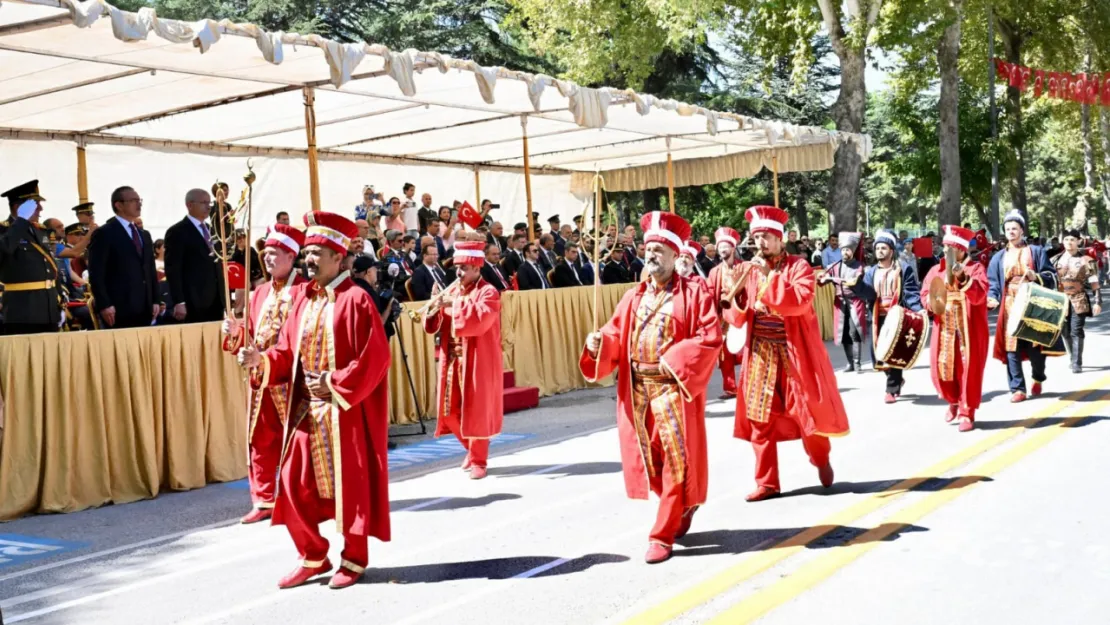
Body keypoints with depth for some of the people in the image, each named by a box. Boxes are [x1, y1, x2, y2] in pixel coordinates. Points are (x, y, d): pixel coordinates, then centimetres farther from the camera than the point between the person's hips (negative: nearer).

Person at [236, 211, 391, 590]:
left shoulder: (355, 300, -12)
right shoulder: (300, 298, 8)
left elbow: (375, 358, -16)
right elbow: (288, 352, 9)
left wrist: (334, 384, -17)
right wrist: (261, 360, -10)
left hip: (346, 410, -6)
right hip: (306, 410, 6)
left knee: (349, 484, 4)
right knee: (295, 484, 6)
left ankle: (355, 558, 21)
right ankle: (313, 557, 22)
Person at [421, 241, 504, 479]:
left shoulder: (488, 292, -7)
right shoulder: (452, 291, 13)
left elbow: (479, 321, -25)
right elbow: (432, 326, 9)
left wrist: (455, 304, -21)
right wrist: (436, 307, -10)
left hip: (477, 361, -7)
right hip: (451, 361, 7)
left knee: (476, 410, -2)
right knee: (451, 410, 10)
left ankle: (478, 460, 10)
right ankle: (472, 449, 30)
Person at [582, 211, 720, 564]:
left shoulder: (693, 294, -4)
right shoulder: (634, 297, 12)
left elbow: (710, 338, -11)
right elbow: (616, 337, 8)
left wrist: (673, 361, -19)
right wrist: (598, 344, -14)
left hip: (674, 389, -5)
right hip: (637, 391, 5)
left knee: (677, 460, -3)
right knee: (651, 459, 11)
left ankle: (663, 534, 3)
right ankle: (682, 509, 35)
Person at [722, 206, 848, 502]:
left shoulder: (798, 266, -5)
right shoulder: (749, 270, 5)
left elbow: (801, 300, -24)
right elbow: (735, 318, 3)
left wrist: (770, 275, -22)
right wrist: (738, 294, -17)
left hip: (795, 353, -3)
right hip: (760, 354, 3)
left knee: (807, 411, 7)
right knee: (759, 418, 1)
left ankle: (822, 460, 35)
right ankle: (766, 482, 9)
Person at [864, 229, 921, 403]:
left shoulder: (904, 269, -1)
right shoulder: (871, 272, 13)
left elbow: (912, 293, -7)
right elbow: (868, 293, 0)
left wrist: (918, 310, -21)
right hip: (878, 317, 5)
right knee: (878, 353, 4)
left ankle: (892, 389, 8)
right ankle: (897, 379, 29)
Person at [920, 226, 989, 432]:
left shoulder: (975, 268, -2)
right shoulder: (936, 270, 10)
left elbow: (978, 295, -16)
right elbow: (925, 294, 9)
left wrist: (962, 277, -29)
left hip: (969, 330, -3)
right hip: (944, 329, 4)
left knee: (968, 371, -1)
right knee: (940, 368, 2)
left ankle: (967, 413, 9)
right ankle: (953, 401, 29)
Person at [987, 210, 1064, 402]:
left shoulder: (1036, 251, 8)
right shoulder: (999, 258, 13)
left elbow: (1051, 276, 4)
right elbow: (993, 283, 9)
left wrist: (1036, 276, -15)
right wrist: (993, 298, -9)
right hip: (1009, 306, 2)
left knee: (1035, 345, -2)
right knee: (1012, 347, -5)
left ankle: (1038, 378, 26)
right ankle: (1017, 388, 0)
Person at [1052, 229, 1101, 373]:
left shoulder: (1086, 260, -2)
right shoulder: (1056, 260, 6)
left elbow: (1094, 283, -3)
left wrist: (1097, 301, -8)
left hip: (1079, 301, -3)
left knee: (1077, 331, -8)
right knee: (1067, 332, 9)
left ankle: (1077, 363, -7)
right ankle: (1074, 359, 24)